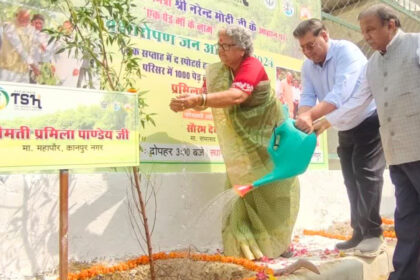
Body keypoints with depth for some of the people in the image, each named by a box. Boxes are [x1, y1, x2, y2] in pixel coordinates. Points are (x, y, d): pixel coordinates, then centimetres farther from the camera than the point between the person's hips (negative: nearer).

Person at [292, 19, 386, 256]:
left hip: (370, 122, -7)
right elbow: (307, 97, -11)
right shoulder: (308, 67, 1)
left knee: (366, 174, -13)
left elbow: (341, 93, -34)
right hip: (346, 130, 8)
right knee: (352, 181, 8)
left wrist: (310, 116, -45)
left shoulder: (346, 51, -21)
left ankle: (373, 234, -4)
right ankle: (360, 234, 17)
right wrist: (304, 117, -33)